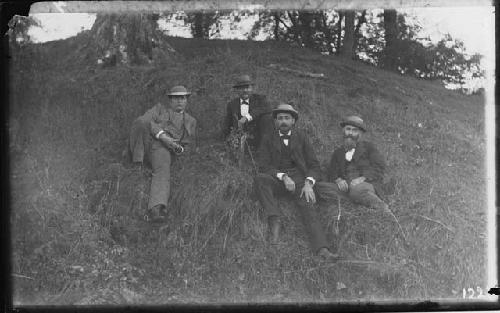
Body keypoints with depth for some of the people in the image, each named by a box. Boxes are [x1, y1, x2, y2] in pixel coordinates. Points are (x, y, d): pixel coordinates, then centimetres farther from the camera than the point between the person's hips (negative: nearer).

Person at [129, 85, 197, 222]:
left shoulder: (190, 121, 29)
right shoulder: (160, 108, 23)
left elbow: (189, 145, 26)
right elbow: (143, 120, 4)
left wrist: (180, 149, 0)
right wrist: (161, 135, -14)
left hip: (163, 148, 0)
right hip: (148, 139, 0)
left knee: (163, 171, -34)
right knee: (142, 123, -34)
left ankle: (156, 210, -54)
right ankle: (137, 161, -28)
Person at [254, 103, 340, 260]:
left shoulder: (302, 139, 13)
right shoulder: (268, 139, 11)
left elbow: (314, 165, 8)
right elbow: (264, 165, 1)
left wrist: (308, 183, -13)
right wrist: (283, 176, -17)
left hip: (299, 178, 0)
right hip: (276, 179, 1)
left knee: (307, 206, -28)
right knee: (259, 179, -32)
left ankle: (322, 249, -46)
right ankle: (274, 222, -38)